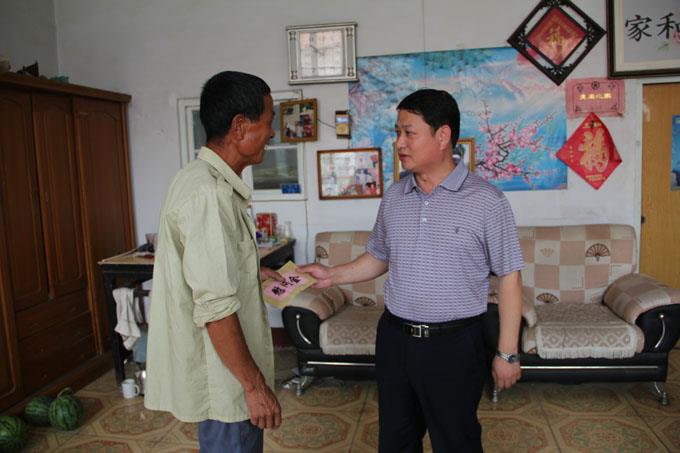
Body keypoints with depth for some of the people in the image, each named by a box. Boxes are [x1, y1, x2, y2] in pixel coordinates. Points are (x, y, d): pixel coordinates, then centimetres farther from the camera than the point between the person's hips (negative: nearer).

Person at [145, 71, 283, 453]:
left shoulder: (209, 180, 8)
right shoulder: (208, 194, -25)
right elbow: (216, 308, -27)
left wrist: (254, 273, 16)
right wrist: (255, 385, -21)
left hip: (227, 368, 10)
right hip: (223, 377, -10)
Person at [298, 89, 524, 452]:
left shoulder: (487, 201, -12)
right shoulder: (394, 196, 4)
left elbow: (508, 277, -8)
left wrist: (508, 353, -7)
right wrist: (332, 275, 1)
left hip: (454, 344, -4)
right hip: (393, 338, 5)